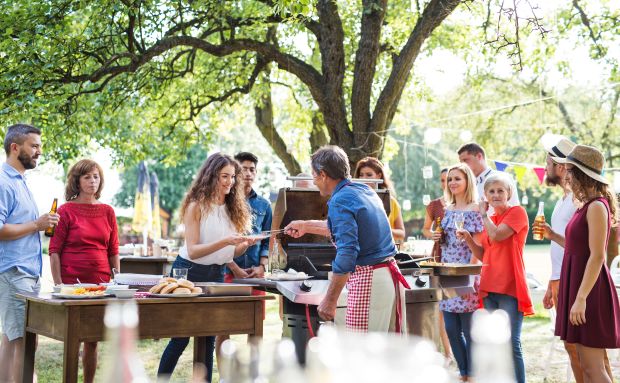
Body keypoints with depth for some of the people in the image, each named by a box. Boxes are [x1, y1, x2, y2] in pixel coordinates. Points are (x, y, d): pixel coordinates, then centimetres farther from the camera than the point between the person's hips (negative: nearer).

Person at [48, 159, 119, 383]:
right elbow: (54, 251, -4)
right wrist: (58, 284, -10)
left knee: (92, 339, 7)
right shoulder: (66, 211, -2)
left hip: (101, 282, 4)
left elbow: (113, 251, 13)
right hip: (72, 281, -4)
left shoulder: (107, 212, 9)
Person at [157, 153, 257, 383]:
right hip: (189, 273, -5)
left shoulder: (233, 208, 6)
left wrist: (246, 244, -12)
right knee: (181, 337, 0)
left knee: (209, 340, 6)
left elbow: (231, 253, 8)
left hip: (216, 275, 5)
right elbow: (193, 251, -18)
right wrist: (224, 242, -29)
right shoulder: (197, 206, -10)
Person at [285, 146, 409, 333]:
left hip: (368, 280, -9)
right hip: (390, 274, 9)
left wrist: (330, 300, -21)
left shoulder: (340, 201, -13)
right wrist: (306, 226, 43)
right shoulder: (365, 190, 15)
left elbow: (347, 253, -22)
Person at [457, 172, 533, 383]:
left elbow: (496, 236, -18)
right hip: (490, 287, 7)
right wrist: (468, 238, 4)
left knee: (511, 343, -10)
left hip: (509, 288, -7)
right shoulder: (490, 220, 17)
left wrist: (484, 215, -3)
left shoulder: (517, 212, -4)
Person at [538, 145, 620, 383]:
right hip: (578, 285, 10)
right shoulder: (586, 205, 13)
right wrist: (552, 236, 17)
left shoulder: (597, 206, -15)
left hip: (589, 289, -10)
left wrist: (581, 298, -24)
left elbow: (597, 256, -20)